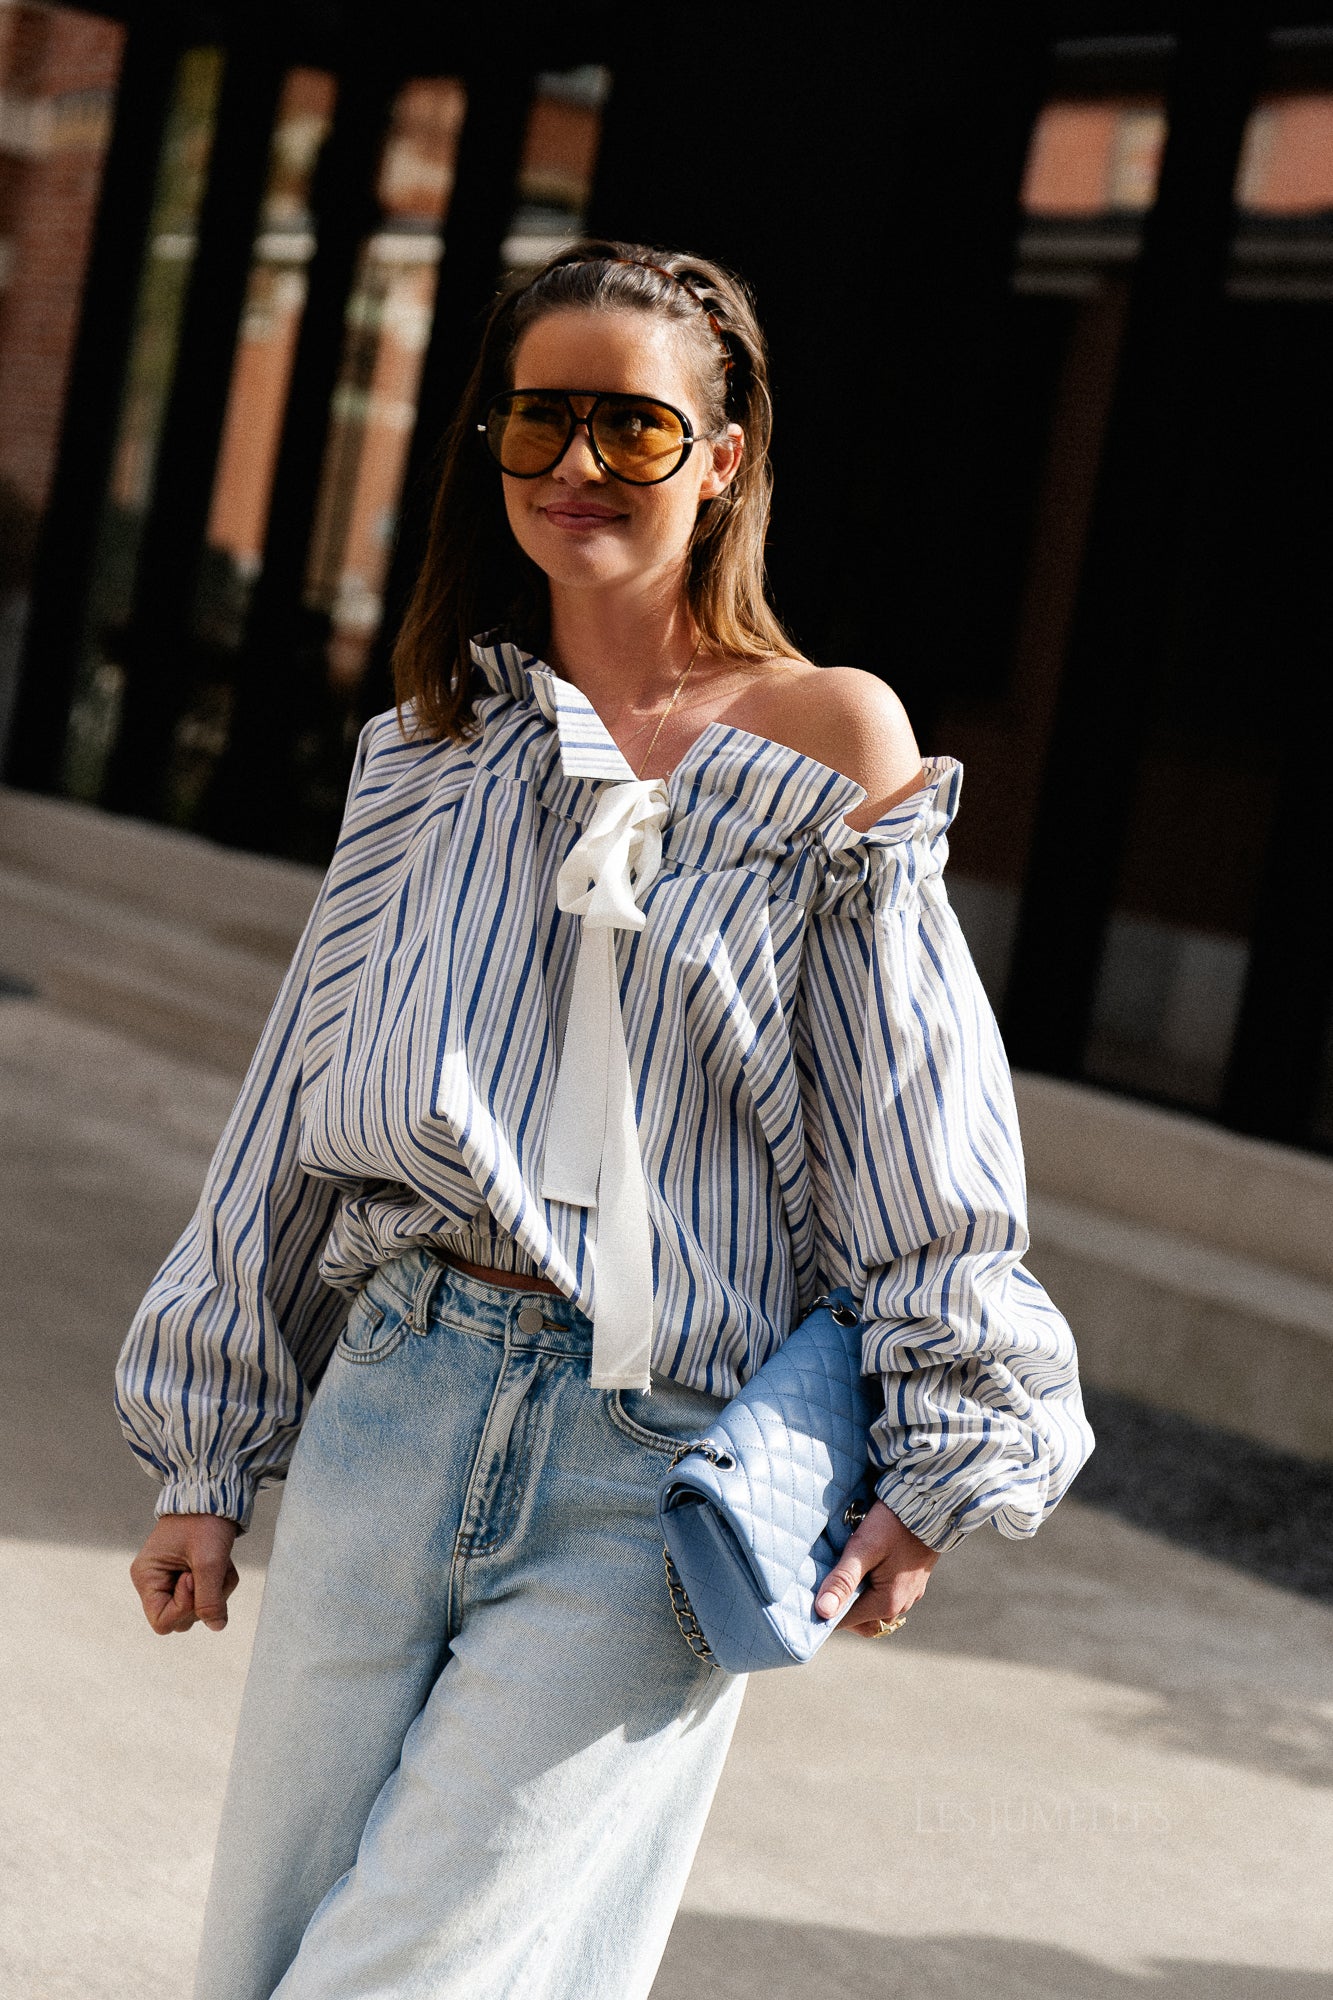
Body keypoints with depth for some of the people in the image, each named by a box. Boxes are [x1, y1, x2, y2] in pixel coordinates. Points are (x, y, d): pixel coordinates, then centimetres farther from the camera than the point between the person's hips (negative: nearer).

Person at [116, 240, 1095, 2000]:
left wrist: (934, 1466, -4)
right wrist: (205, 1460, 16)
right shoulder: (436, 755, 10)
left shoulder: (830, 741, -1)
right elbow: (296, 1121, 14)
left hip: (658, 1475, -4)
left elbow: (919, 1154, 0)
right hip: (392, 1415, 4)